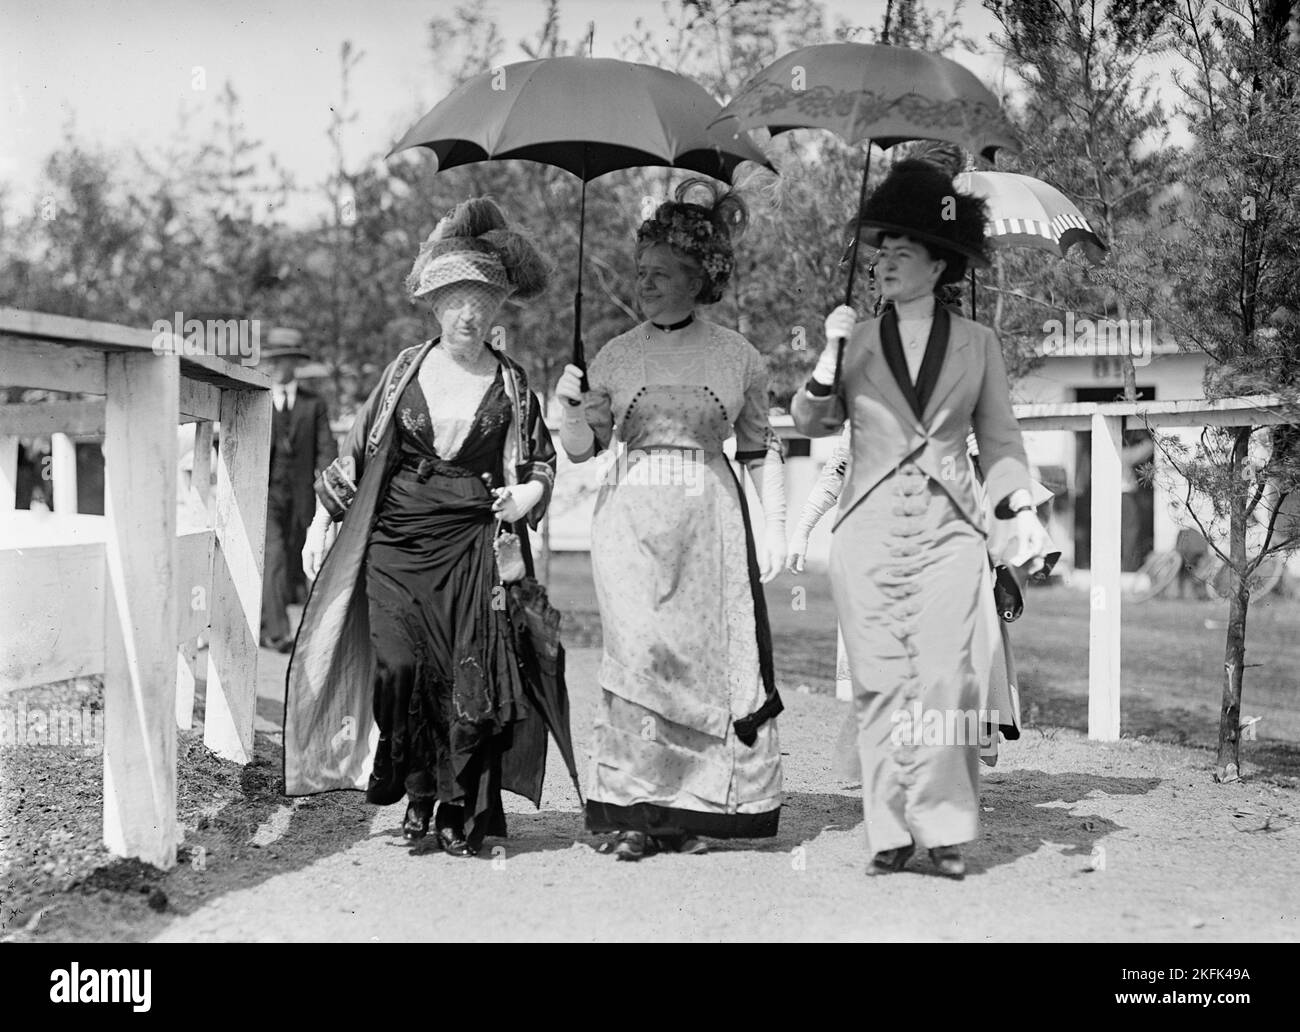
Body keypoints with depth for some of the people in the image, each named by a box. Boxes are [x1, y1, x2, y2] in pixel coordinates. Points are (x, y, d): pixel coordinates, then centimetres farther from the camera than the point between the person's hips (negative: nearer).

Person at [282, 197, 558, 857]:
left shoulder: (511, 385, 8)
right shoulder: (406, 369, 9)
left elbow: (541, 462, 17)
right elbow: (358, 449, 14)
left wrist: (526, 494, -5)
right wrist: (325, 516, 11)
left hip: (472, 543, -1)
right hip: (394, 539, 1)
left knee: (472, 673, -7)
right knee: (399, 666, -9)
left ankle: (461, 812, 3)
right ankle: (418, 795, 8)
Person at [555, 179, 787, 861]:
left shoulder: (736, 356, 7)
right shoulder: (616, 355, 8)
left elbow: (761, 450, 12)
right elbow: (582, 448, 9)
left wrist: (774, 526, 4)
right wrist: (573, 408, -11)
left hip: (710, 521, 0)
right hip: (630, 518, 0)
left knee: (709, 658, -2)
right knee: (640, 653, -10)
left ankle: (695, 811, 8)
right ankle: (636, 811, -6)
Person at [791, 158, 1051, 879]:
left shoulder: (977, 344, 10)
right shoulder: (855, 340, 12)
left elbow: (1000, 442, 12)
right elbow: (811, 423, 7)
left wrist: (1022, 511, -1)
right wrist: (831, 356, -7)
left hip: (950, 529, -1)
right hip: (867, 529, 1)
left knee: (945, 677, -8)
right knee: (879, 682, -2)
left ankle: (945, 829, 0)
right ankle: (889, 832, 3)